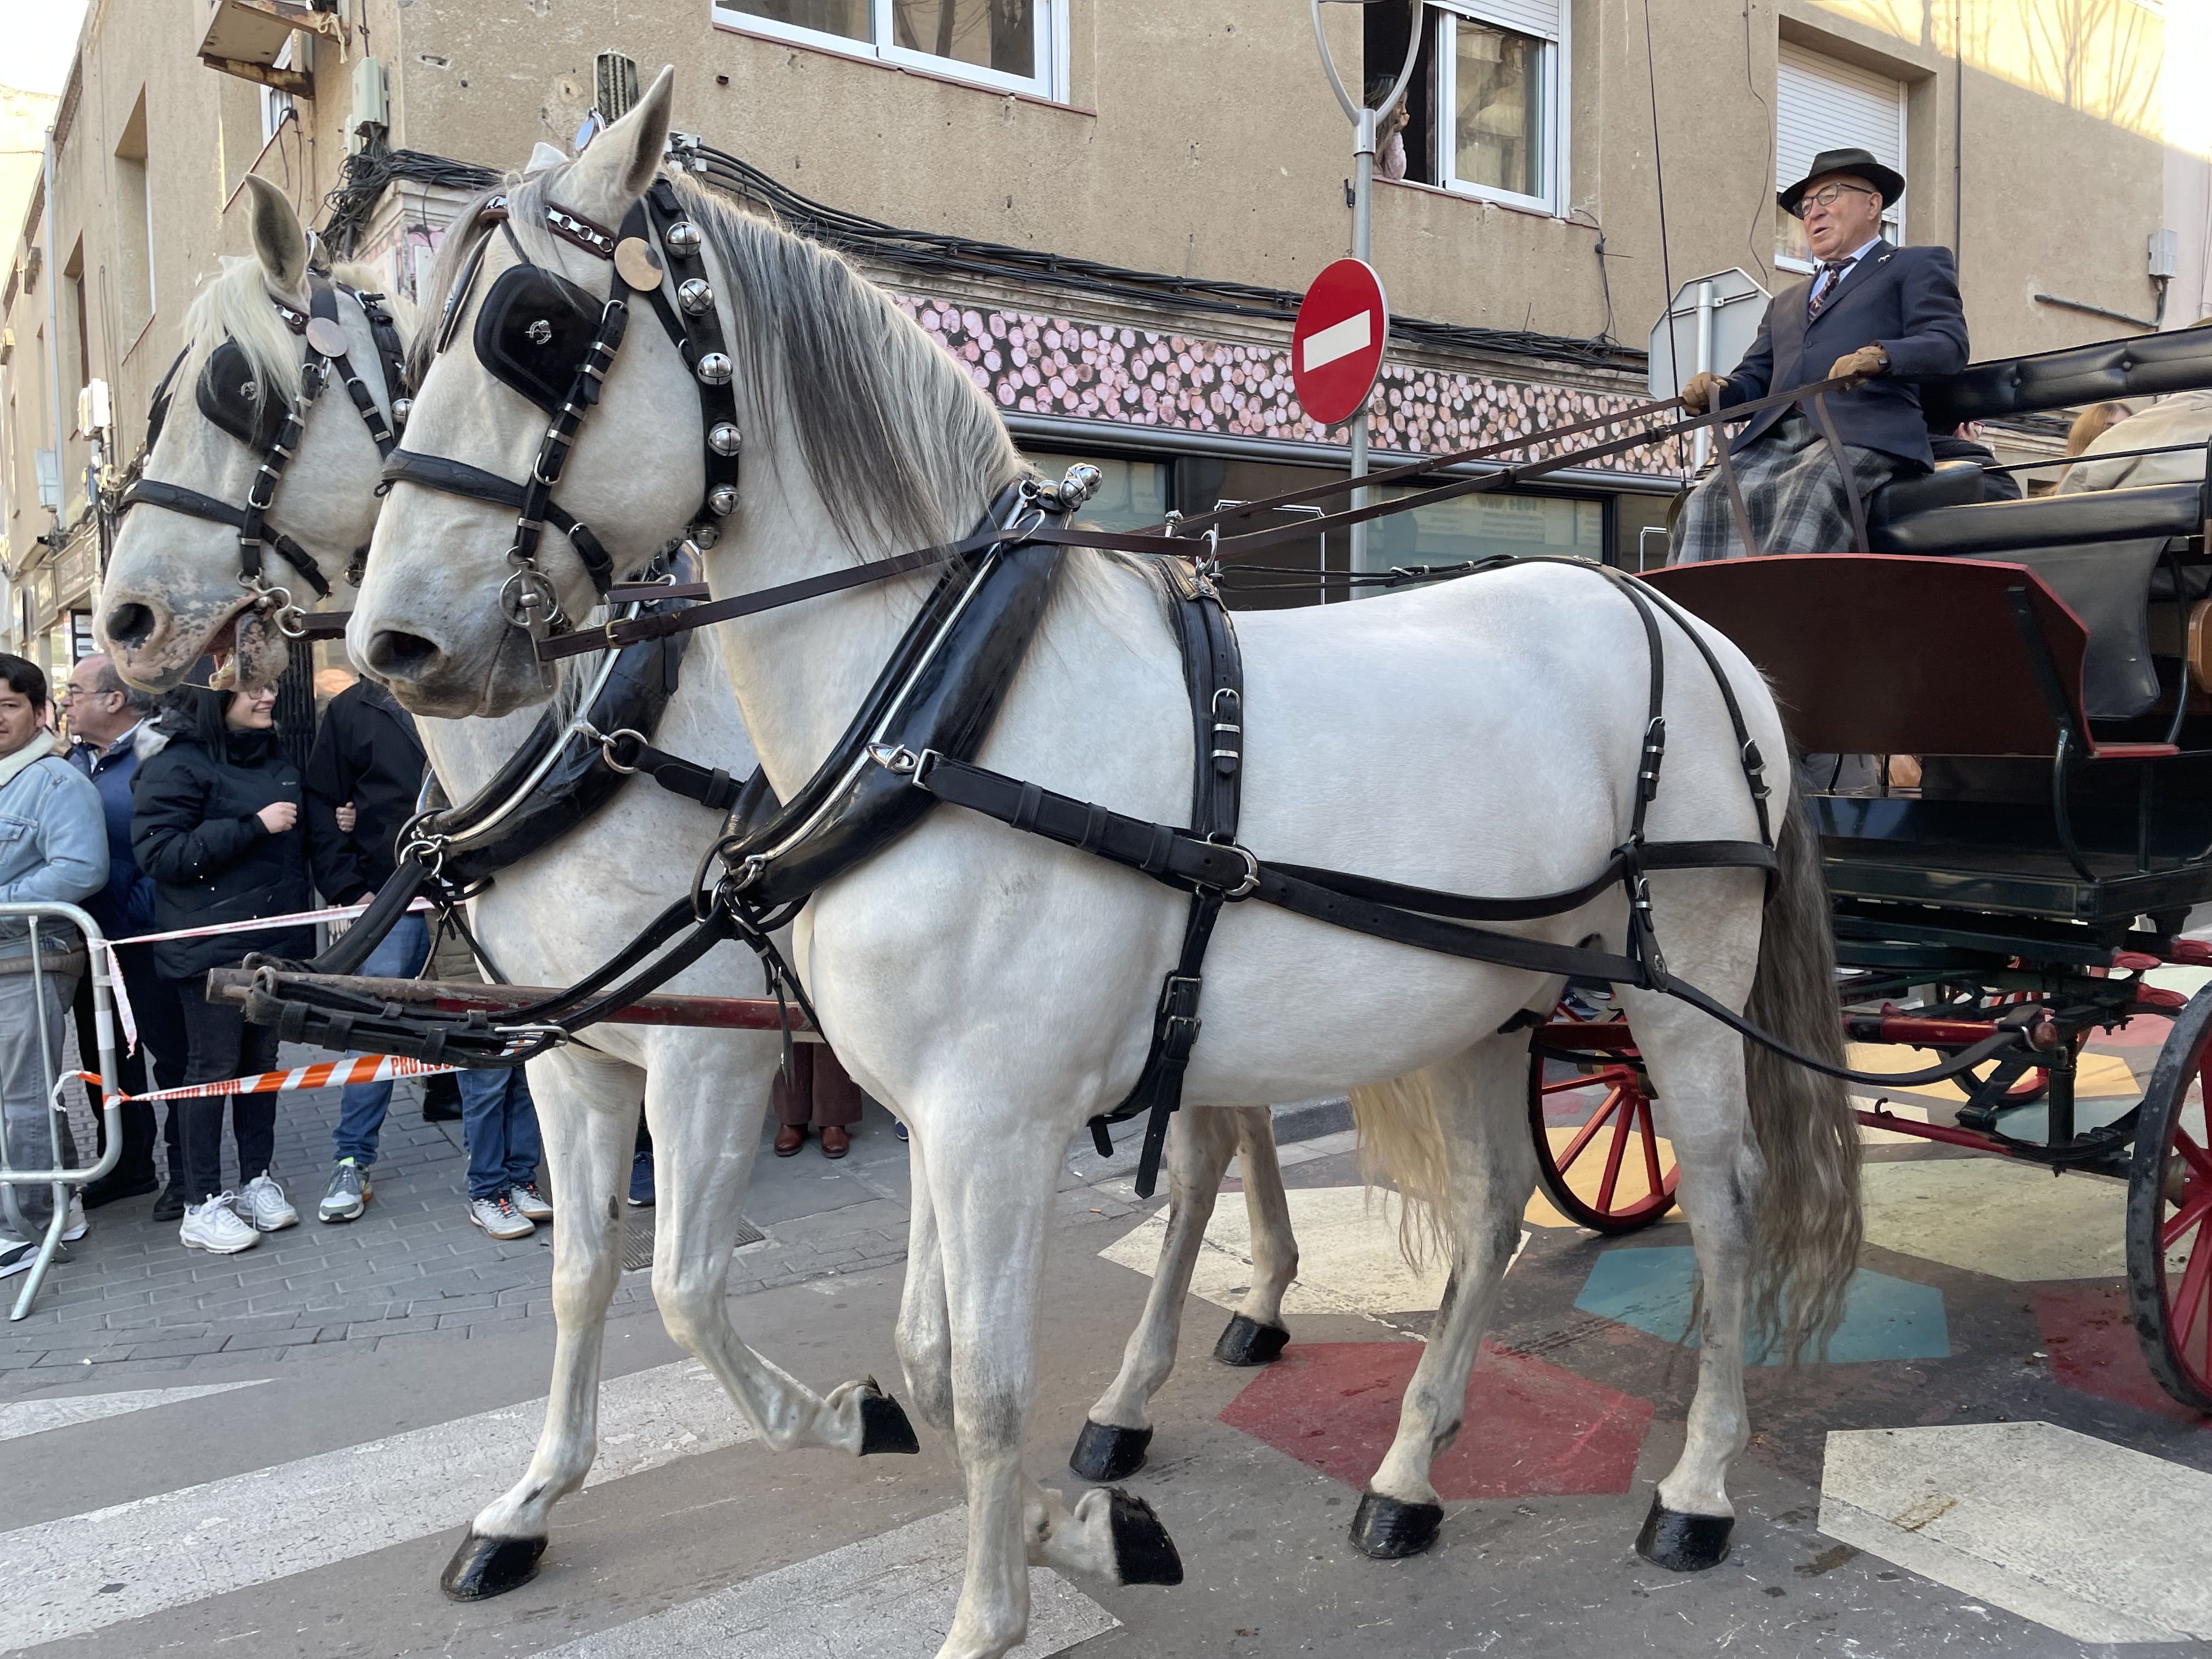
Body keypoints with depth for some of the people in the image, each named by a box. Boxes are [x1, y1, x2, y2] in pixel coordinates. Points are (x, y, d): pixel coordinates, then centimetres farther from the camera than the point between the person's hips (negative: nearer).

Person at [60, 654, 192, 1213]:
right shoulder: (74, 761, 10)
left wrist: (137, 912, -22)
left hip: (148, 941, -8)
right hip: (91, 940, 8)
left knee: (172, 1057, 3)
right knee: (106, 1057, 18)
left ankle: (187, 1176, 14)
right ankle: (127, 1167, 33)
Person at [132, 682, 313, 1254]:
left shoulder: (275, 757, 13)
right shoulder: (176, 765, -9)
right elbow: (158, 853, -17)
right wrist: (254, 826, -21)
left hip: (275, 938, 6)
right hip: (212, 946, -6)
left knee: (262, 1061, 12)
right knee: (214, 1068, -1)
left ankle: (258, 1180, 23)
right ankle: (203, 1206, 8)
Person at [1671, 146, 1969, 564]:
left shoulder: (1917, 267, 20)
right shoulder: (1786, 302, 37)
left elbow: (1948, 344, 3)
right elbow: (1755, 378, 26)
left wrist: (1879, 357, -19)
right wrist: (1716, 390, 1)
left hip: (1863, 433, -4)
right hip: (1774, 439, 5)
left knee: (1809, 495, -36)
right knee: (1709, 501, -26)